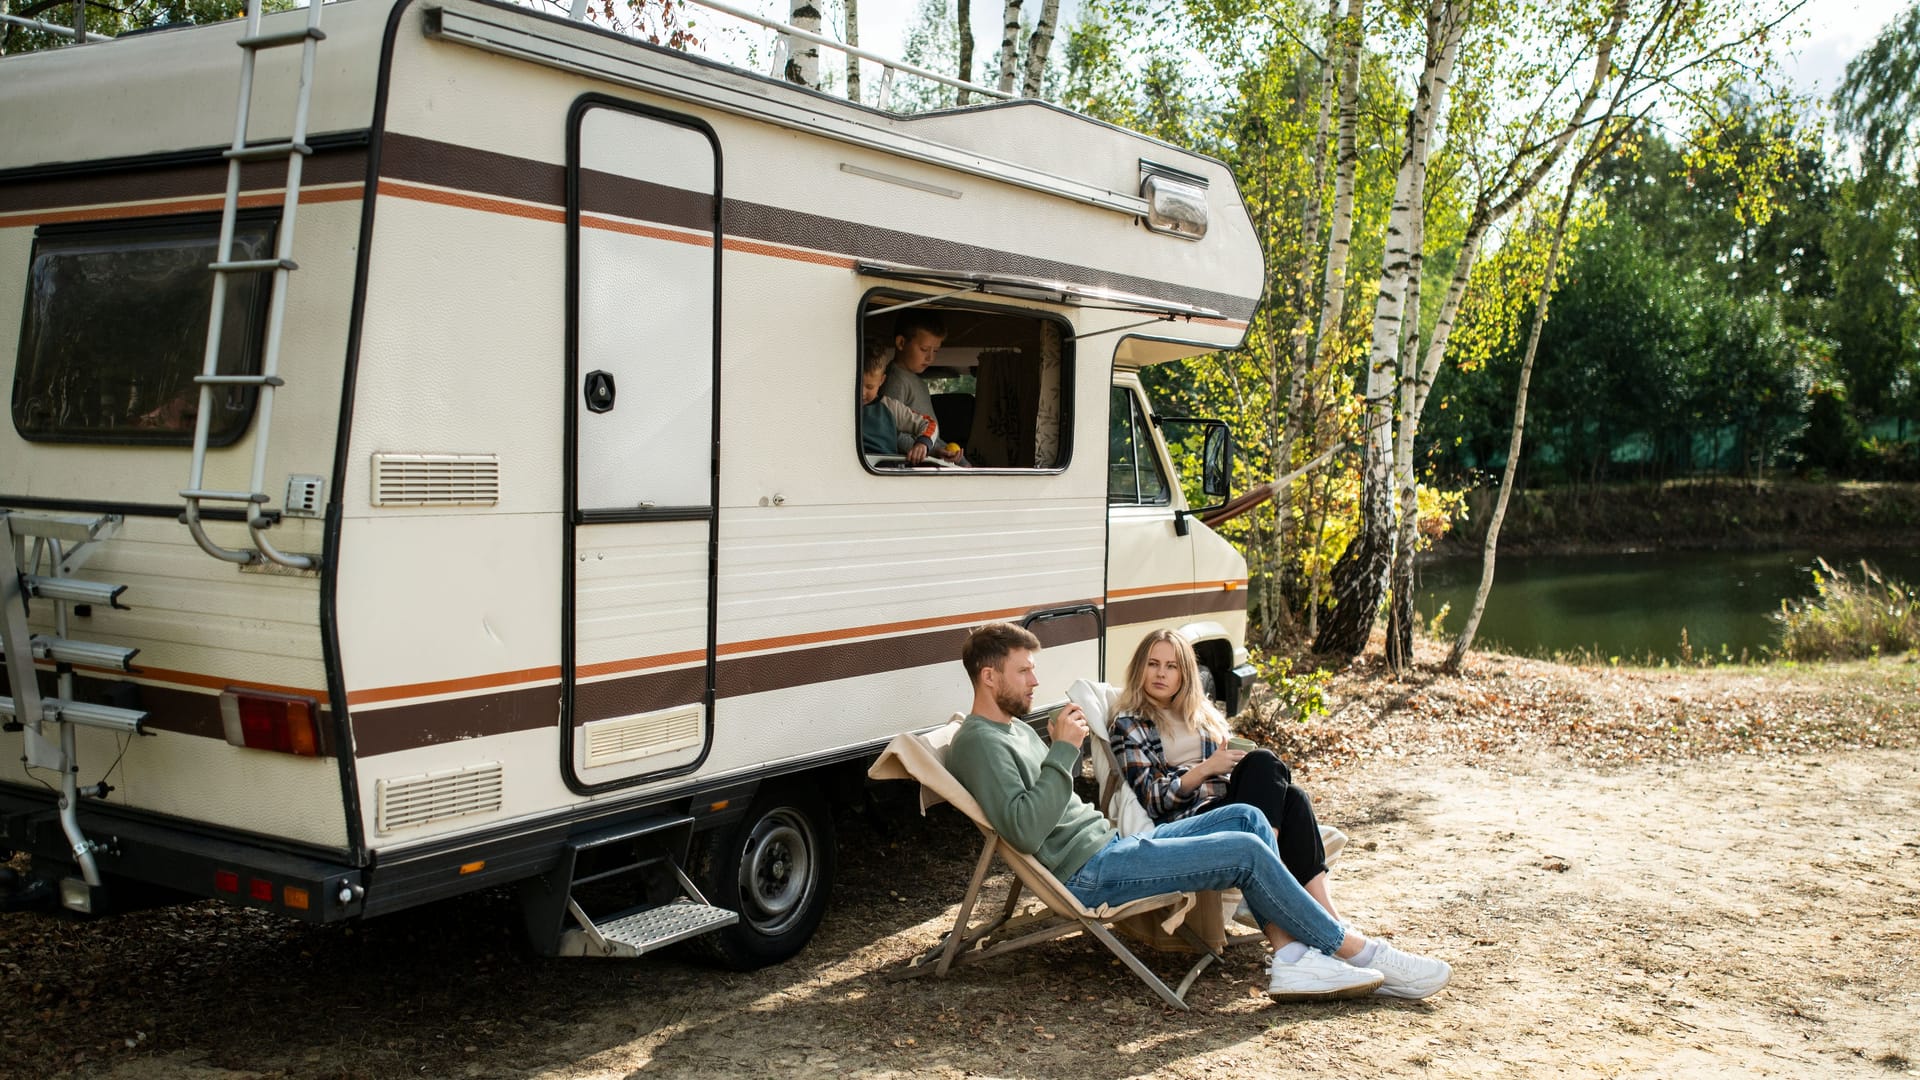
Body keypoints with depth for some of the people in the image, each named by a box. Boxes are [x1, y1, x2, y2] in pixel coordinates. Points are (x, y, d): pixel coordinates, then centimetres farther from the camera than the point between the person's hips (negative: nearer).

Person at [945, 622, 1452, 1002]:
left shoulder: (1013, 728, 19)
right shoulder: (981, 742, -14)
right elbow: (1026, 831, -26)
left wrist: (1065, 749, 8)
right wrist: (1063, 752, -22)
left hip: (1112, 843, 11)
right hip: (1089, 874, -11)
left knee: (1248, 818, 1)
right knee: (1247, 851, -15)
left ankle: (1291, 958, -8)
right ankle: (1357, 952, 1)